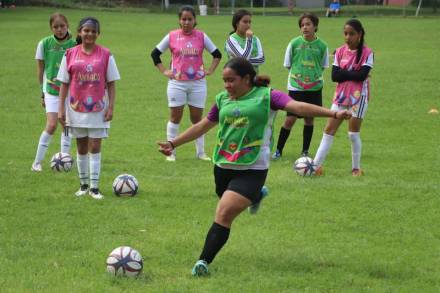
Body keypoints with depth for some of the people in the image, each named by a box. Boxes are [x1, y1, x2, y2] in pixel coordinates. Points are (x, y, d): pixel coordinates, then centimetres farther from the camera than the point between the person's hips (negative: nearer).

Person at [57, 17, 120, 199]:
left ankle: (94, 187, -2)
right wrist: (61, 109, -1)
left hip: (98, 108, -2)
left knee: (95, 148, -4)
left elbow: (111, 83, 1)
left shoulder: (105, 55, -2)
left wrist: (111, 107, -7)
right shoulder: (70, 54, 1)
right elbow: (64, 83, 4)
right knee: (81, 148, 10)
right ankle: (83, 185, 20)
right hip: (76, 108, 2)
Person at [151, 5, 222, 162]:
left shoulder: (201, 36, 2)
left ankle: (200, 152, 15)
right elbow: (155, 53, 8)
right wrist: (164, 71, 1)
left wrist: (209, 71, 2)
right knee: (175, 117, 2)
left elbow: (217, 54, 11)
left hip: (198, 83, 1)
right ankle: (171, 152, 8)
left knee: (197, 118, 6)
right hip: (177, 83, -1)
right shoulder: (172, 36, -1)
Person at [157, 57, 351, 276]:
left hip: (252, 170, -6)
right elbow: (203, 126, 21)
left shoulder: (267, 96, -7)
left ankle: (204, 262, -13)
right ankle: (255, 196, 55)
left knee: (224, 214, -17)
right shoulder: (222, 99, 9)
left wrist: (333, 114, -32)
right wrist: (173, 144, 21)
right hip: (223, 166, 6)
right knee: (227, 208, 24)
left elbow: (298, 107, -19)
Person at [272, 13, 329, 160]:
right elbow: (288, 65, 5)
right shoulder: (294, 43, -5)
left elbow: (323, 66, 9)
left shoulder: (322, 45, -3)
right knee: (290, 119, -5)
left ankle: (305, 151, 21)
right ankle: (278, 150, 7)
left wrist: (314, 75, 0)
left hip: (315, 88, 2)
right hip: (295, 87, -1)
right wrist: (298, 74, -2)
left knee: (309, 119, 8)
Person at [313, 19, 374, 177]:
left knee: (353, 133, -1)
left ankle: (356, 168, 13)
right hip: (341, 96, 4)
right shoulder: (340, 52, 5)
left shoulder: (366, 53, -7)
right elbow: (334, 76, -4)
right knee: (329, 130, 2)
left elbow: (362, 75, -19)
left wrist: (344, 73, -11)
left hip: (359, 97, -4)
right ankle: (316, 165, 3)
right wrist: (352, 74, -13)